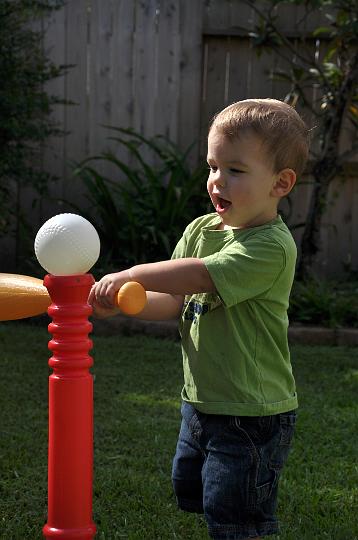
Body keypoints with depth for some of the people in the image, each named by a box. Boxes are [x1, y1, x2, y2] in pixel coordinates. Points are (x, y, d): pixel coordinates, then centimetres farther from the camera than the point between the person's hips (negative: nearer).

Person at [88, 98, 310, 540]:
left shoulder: (272, 247, -23)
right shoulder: (200, 230, 3)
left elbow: (200, 275, -33)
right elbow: (175, 301, 1)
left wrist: (130, 275, -27)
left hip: (251, 415, -8)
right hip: (201, 401, 9)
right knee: (190, 489, 24)